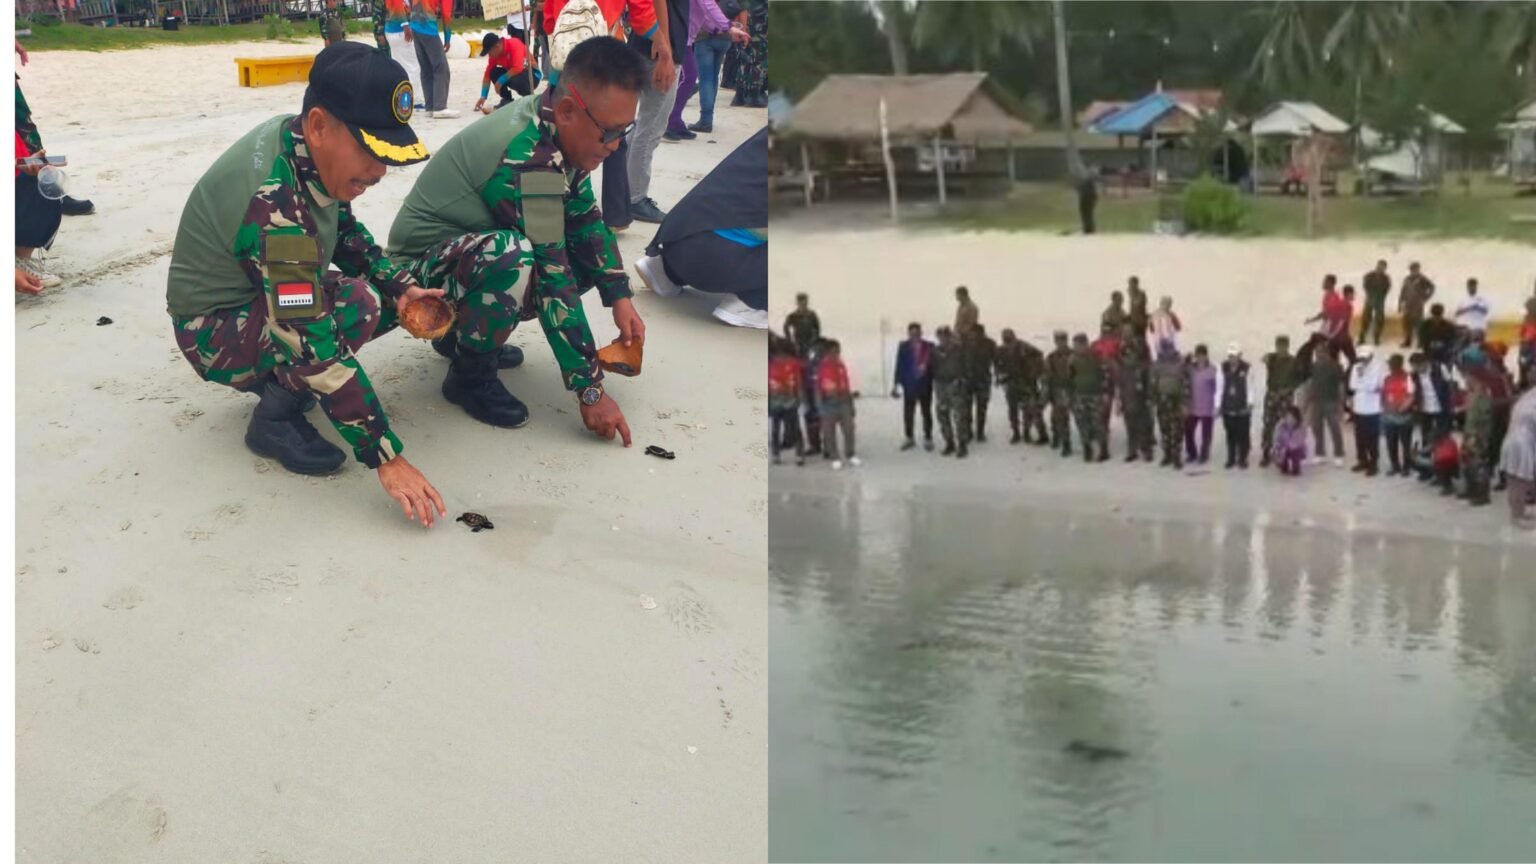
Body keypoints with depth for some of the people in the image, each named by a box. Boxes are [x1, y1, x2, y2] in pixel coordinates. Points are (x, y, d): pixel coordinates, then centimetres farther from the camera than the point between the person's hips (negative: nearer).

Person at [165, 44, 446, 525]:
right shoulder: (274, 203, -36)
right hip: (217, 336, -9)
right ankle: (276, 417, -10)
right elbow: (315, 350, -37)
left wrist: (400, 287, -11)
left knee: (400, 298, -2)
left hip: (267, 298, 9)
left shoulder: (305, 145, -12)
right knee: (357, 305, -31)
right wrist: (386, 457, -35)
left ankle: (282, 381, 10)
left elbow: (346, 232, 8)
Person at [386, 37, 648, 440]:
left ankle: (468, 328, 13)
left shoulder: (558, 132, -7)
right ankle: (470, 374, -11)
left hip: (474, 247, 9)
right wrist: (590, 390, -28)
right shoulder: (526, 160, -33)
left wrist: (620, 298, -9)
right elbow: (551, 279, -32)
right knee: (514, 259, -38)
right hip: (424, 268, -9)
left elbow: (586, 221, 4)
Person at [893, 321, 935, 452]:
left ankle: (928, 439, 16)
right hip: (909, 385, 1)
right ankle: (909, 438, 20)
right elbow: (899, 366, -1)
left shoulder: (929, 346, -2)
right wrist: (896, 384, -3)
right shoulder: (903, 347, -1)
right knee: (908, 413, 6)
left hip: (925, 385, 0)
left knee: (926, 413, 7)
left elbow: (934, 364, 1)